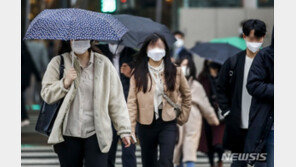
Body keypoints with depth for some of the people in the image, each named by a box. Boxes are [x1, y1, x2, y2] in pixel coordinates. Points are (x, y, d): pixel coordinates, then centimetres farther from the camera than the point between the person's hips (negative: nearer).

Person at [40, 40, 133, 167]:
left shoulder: (104, 64, 6)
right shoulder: (58, 63, 6)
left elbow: (116, 100, 6)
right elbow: (46, 95, 1)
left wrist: (123, 130, 2)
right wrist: (65, 83, -16)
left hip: (96, 134, -1)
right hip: (68, 135, 1)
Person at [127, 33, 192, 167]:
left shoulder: (175, 72, 5)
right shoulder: (138, 74, 0)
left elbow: (187, 95, 20)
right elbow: (132, 102, -4)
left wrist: (183, 116, 13)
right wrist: (130, 129, -12)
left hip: (168, 122, -1)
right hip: (146, 123, 1)